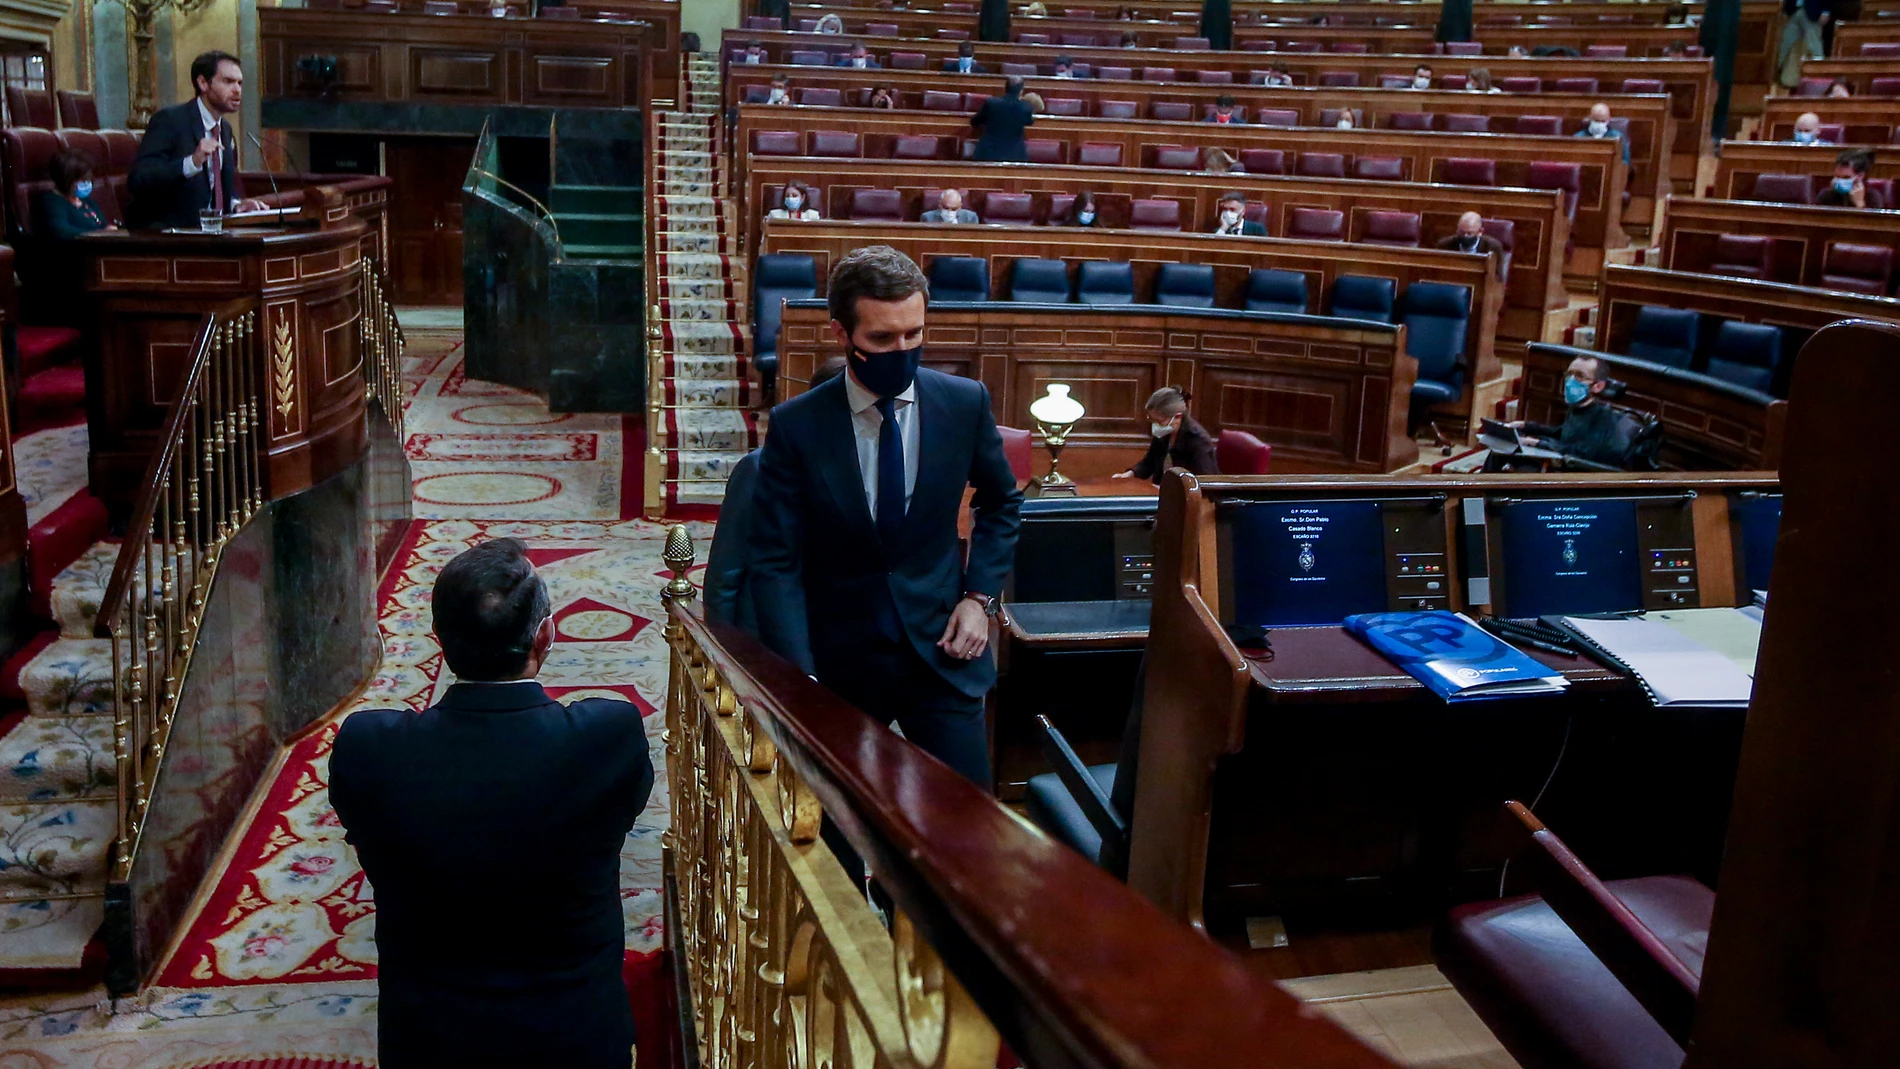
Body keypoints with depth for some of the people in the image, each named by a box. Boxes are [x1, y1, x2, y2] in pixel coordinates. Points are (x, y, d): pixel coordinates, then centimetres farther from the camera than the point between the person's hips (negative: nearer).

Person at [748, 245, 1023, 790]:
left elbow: (1001, 503, 13)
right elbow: (776, 564, -10)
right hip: (839, 662, -1)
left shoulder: (965, 403, -5)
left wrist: (980, 596, 1)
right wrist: (802, 682, -18)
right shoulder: (796, 426, -11)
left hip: (942, 651, 1)